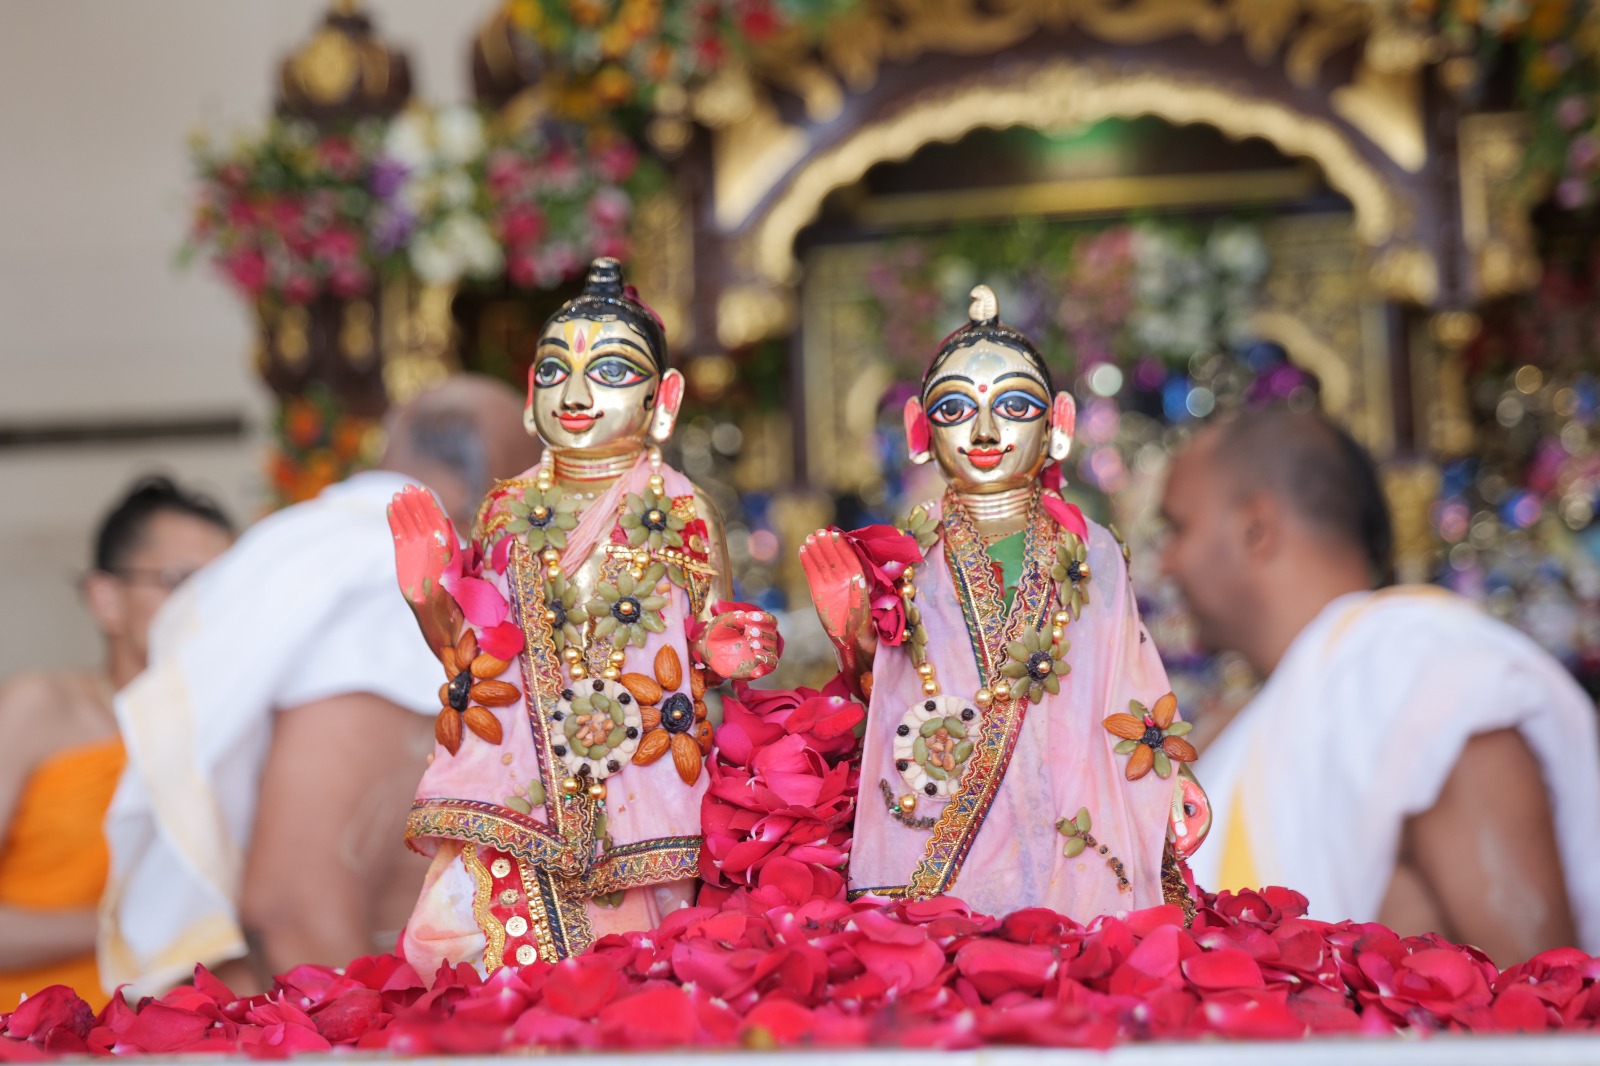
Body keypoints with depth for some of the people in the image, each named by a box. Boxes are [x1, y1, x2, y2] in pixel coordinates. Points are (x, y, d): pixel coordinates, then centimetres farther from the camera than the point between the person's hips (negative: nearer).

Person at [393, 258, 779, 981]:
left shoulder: (683, 512, 3)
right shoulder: (507, 509, 9)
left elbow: (715, 640, 10)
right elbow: (468, 650, 14)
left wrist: (730, 651, -12)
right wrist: (427, 593, -3)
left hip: (633, 784, -1)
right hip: (511, 780, 2)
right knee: (478, 934, -12)